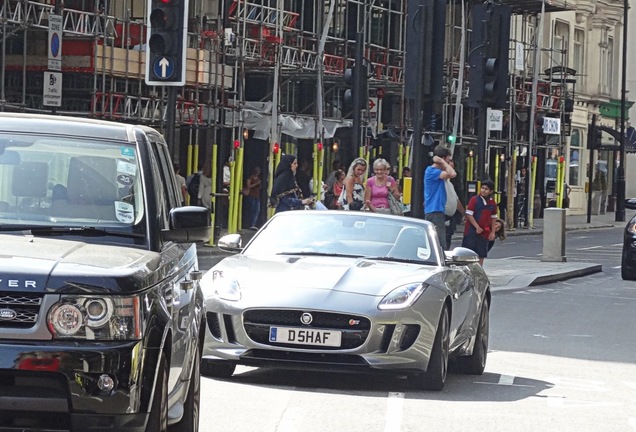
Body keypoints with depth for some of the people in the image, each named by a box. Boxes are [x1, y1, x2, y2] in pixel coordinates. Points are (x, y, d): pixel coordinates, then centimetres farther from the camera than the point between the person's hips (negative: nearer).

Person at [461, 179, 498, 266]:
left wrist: (492, 232, 8)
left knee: (481, 255, 6)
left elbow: (493, 218, 15)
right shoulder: (474, 199, -6)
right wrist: (477, 227, -15)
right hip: (472, 231, -4)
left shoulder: (492, 203, 7)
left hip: (485, 233, 4)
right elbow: (469, 214, -10)